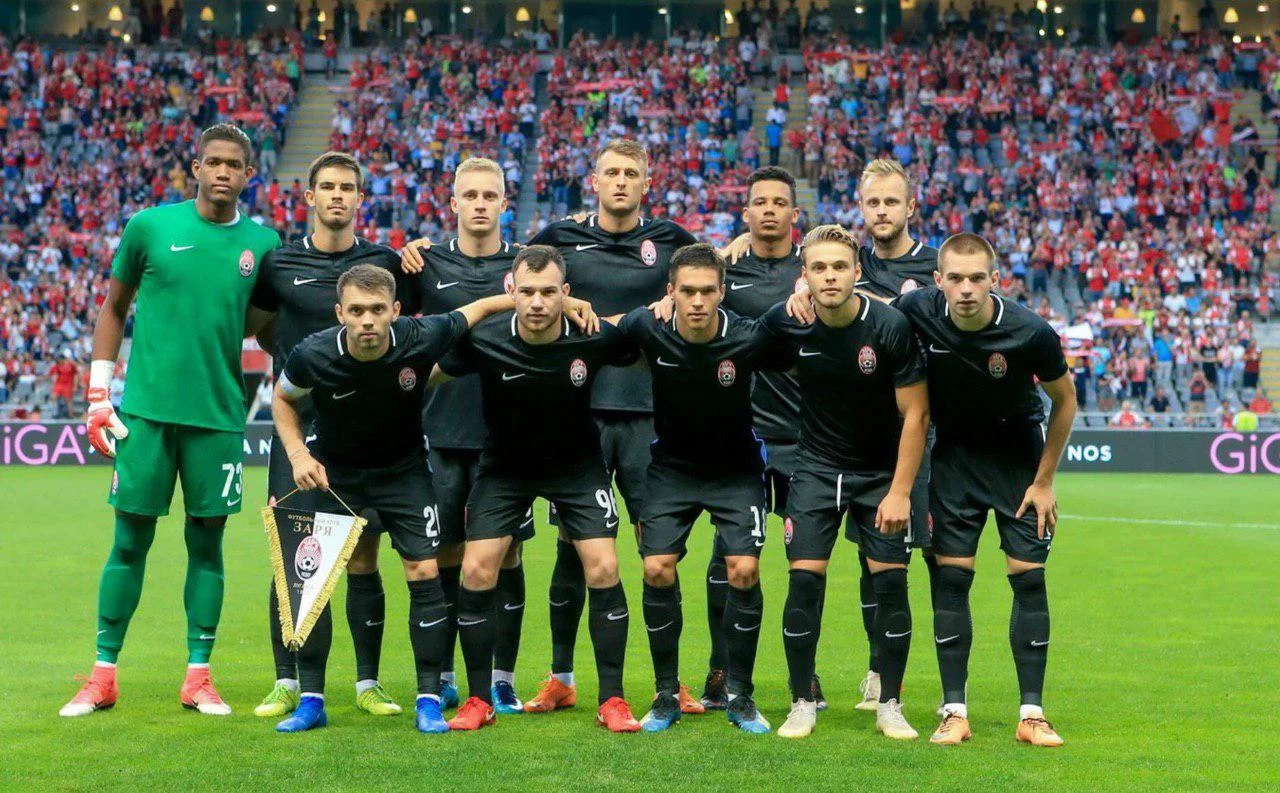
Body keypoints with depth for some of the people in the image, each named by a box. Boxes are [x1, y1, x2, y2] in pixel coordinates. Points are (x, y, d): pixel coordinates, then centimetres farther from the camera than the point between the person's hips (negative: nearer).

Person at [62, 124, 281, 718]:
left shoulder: (262, 242, 6)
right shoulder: (150, 226, 1)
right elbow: (113, 309, 9)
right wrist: (97, 393, 4)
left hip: (219, 416, 2)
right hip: (147, 408, -1)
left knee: (207, 541, 5)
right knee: (130, 539, 3)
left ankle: (198, 677, 13)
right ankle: (103, 676, 12)